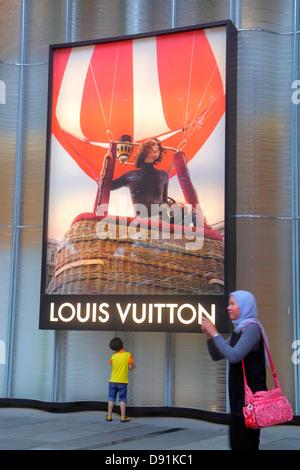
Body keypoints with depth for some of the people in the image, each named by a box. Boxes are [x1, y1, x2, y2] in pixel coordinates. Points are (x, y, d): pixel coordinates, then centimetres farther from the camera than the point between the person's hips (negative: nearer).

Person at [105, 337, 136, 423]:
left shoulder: (113, 356, -2)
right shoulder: (128, 355, -8)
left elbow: (112, 367, 7)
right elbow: (130, 367, -10)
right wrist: (134, 365, 12)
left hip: (113, 381, 2)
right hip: (122, 381, -2)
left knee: (111, 399, 10)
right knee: (122, 400, 4)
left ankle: (109, 416, 13)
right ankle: (123, 417, 6)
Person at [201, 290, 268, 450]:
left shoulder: (252, 328, -13)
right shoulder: (237, 330, 16)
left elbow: (234, 356, -24)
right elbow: (216, 356, 18)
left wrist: (215, 333, -18)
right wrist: (208, 335, 3)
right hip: (238, 397, 10)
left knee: (246, 445, -7)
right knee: (236, 444, 13)